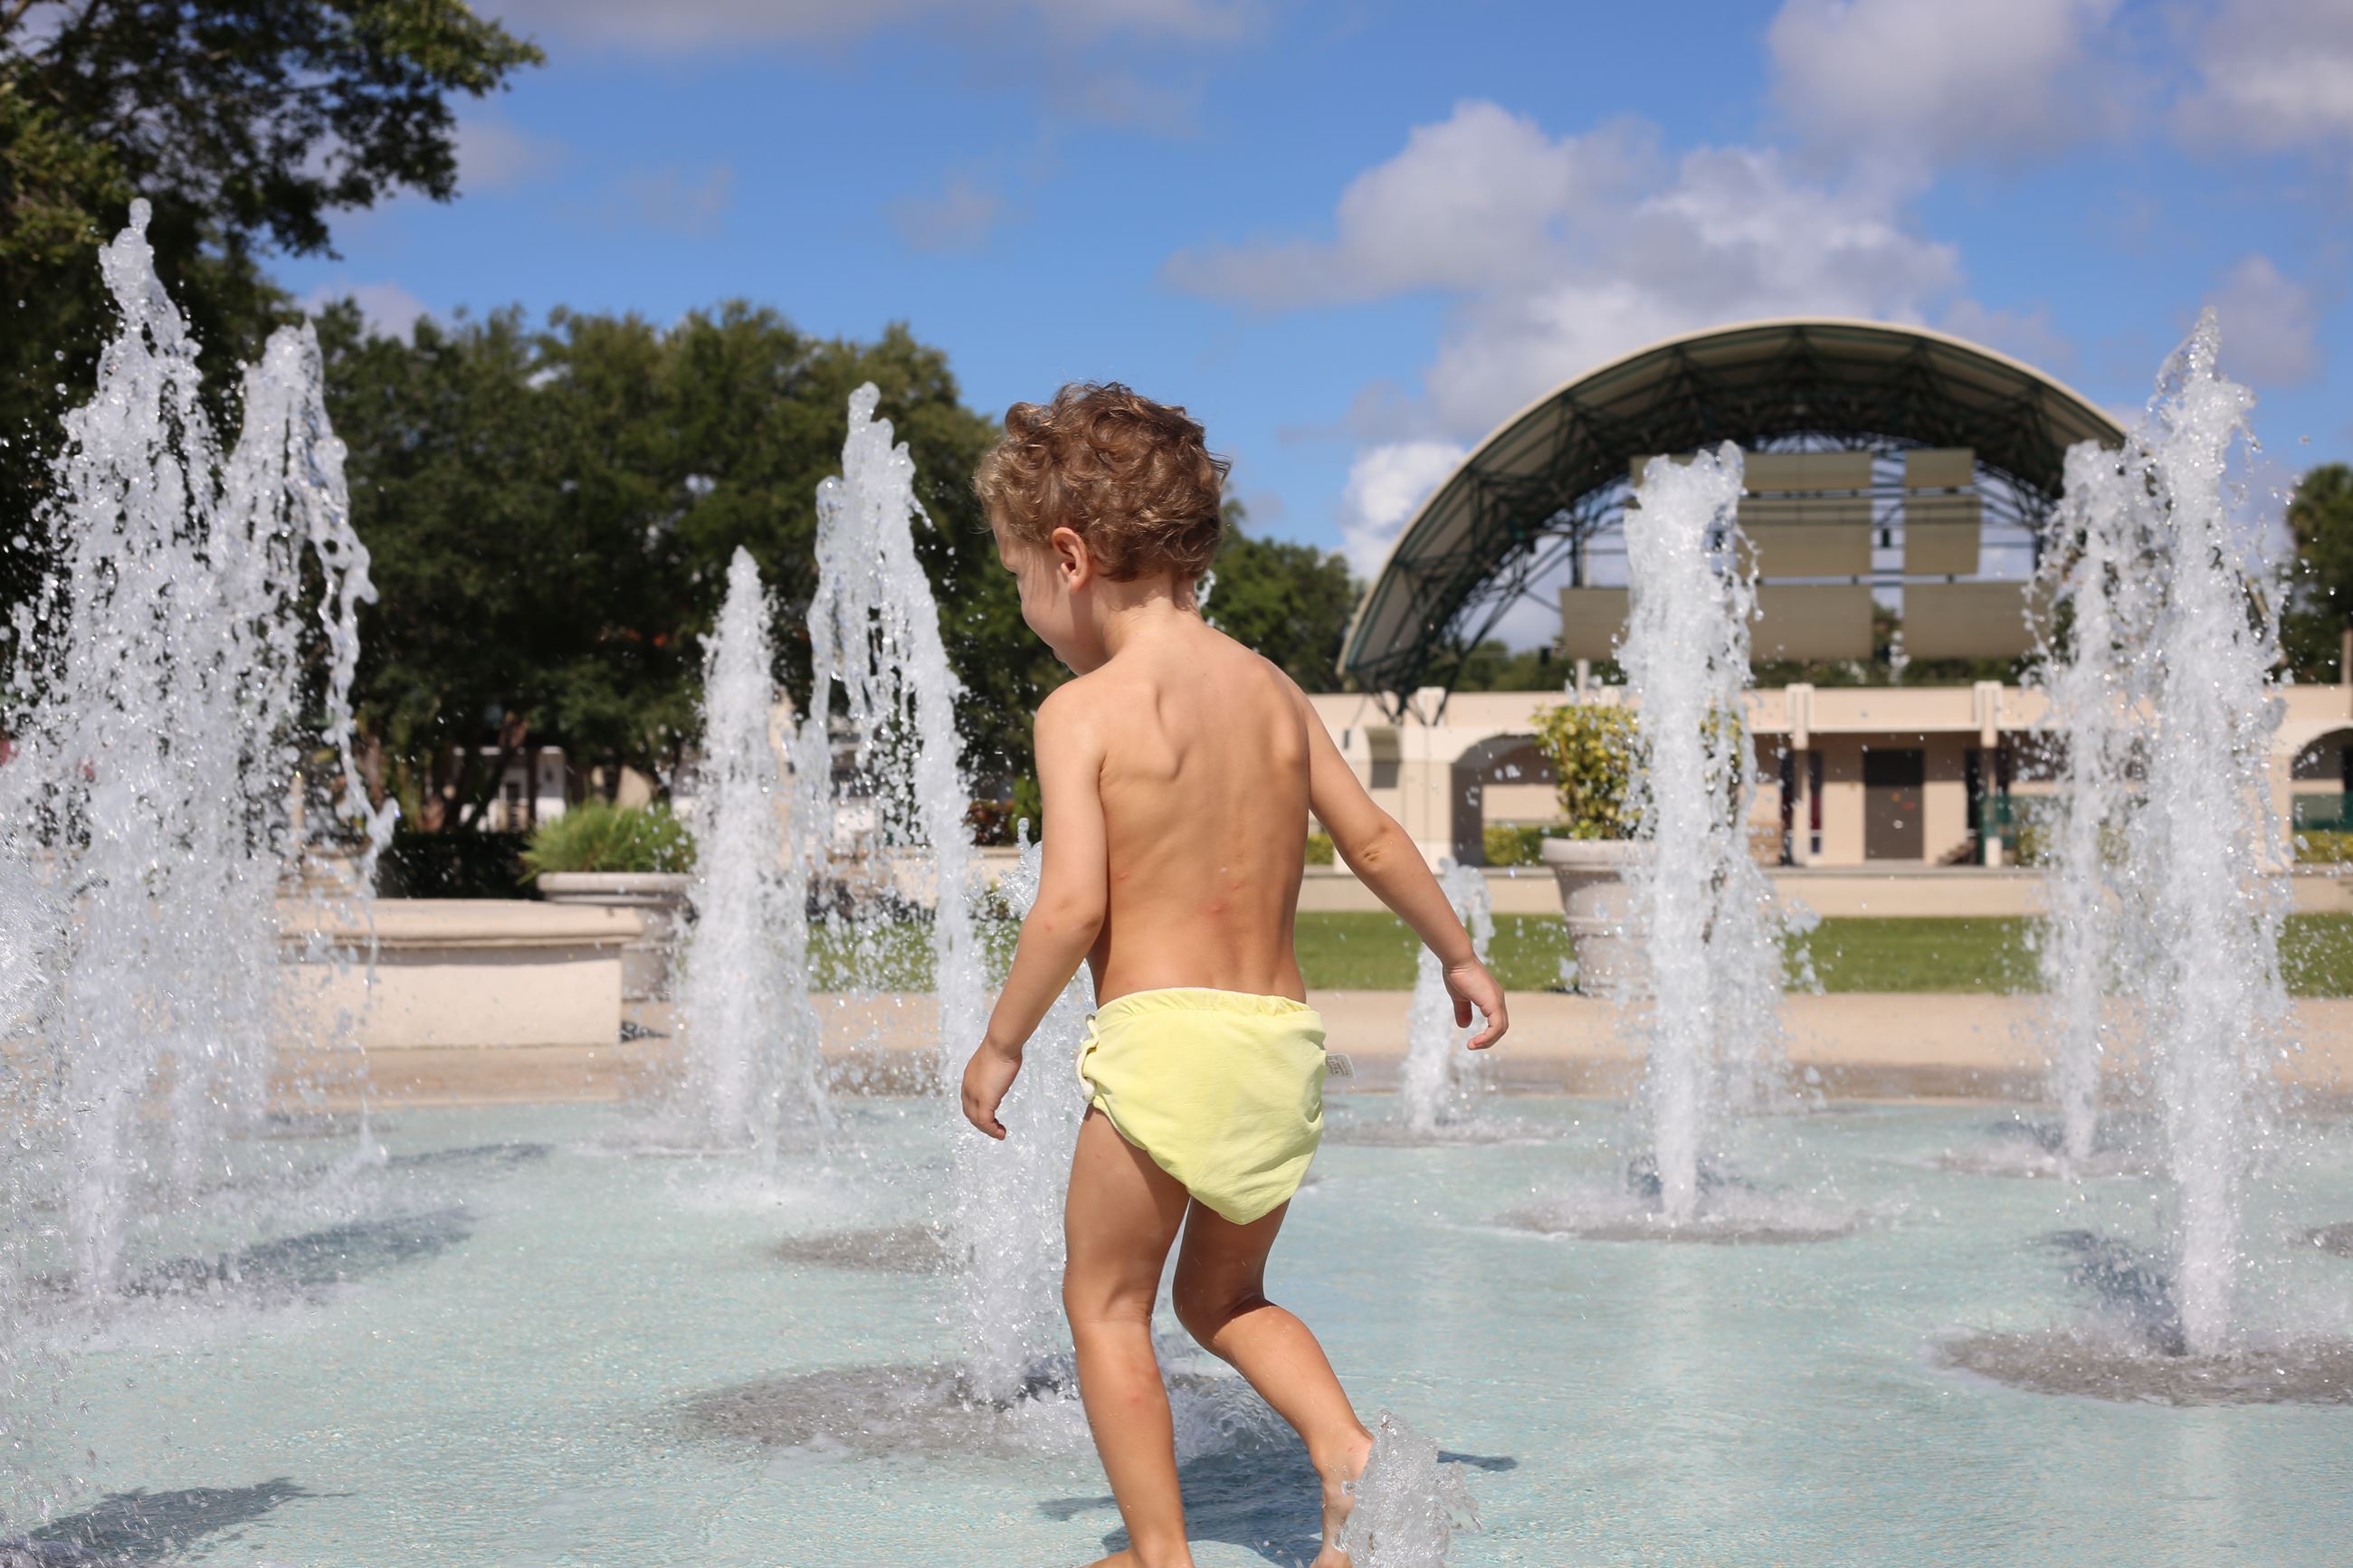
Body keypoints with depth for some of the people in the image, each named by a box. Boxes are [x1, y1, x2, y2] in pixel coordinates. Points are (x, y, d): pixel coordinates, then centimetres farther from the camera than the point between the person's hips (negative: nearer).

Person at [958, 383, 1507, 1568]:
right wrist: (1459, 955, 31)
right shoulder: (1271, 690, 11)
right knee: (1225, 1296, 23)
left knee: (1105, 1297, 11)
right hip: (1284, 1037, 6)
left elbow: (1072, 904, -14)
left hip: (1160, 1030, -6)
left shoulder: (1082, 710, -7)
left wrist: (1001, 1043, -1)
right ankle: (1351, 1453, 2)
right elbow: (1375, 842, 16)